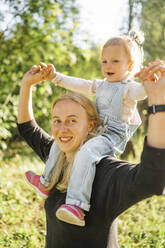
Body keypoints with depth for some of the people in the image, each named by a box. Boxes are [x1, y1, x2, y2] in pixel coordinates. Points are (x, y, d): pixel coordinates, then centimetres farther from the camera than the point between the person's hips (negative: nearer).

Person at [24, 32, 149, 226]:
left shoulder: (129, 88, -9)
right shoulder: (101, 85, 18)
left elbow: (143, 90, -30)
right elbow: (80, 85, 25)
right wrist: (56, 77, 23)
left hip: (113, 136, -10)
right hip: (95, 132, 10)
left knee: (86, 152, -37)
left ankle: (77, 205, -45)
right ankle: (46, 183, 34)